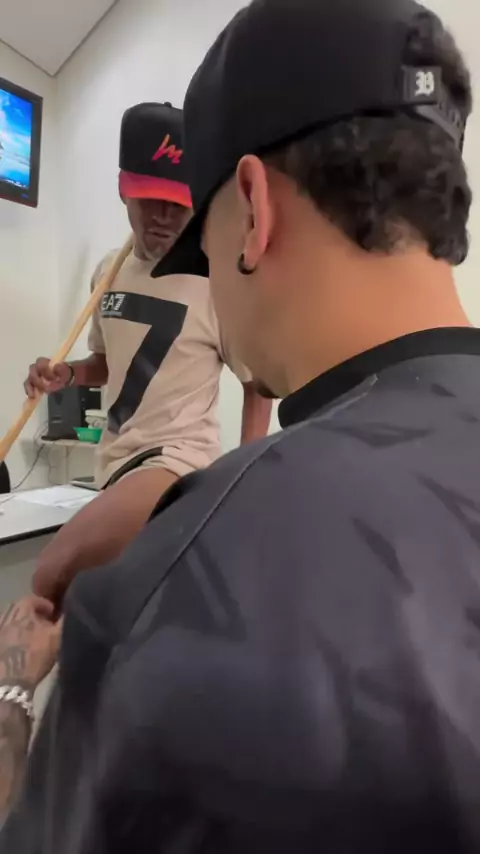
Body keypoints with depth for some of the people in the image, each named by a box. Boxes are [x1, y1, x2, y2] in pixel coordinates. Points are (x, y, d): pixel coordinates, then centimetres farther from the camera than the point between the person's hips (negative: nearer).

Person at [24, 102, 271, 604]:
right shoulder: (109, 272, 6)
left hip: (178, 460, -7)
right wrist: (68, 374, -1)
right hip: (115, 460, 7)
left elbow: (258, 388, -4)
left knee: (52, 577, -25)